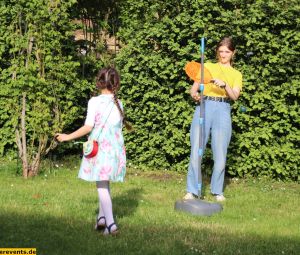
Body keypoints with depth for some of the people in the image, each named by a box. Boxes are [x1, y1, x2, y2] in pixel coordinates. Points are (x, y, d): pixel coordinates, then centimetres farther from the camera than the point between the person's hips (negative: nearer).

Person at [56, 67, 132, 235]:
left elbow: (88, 127, -12)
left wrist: (68, 137, -4)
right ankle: (102, 217, 24)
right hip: (116, 147, 5)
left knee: (102, 185, -3)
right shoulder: (119, 103, 7)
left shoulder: (95, 102, -8)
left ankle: (110, 224, -12)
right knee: (105, 183, 20)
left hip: (99, 148, -5)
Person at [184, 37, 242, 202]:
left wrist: (224, 85, -19)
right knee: (196, 152, -6)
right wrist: (194, 94, -13)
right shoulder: (207, 66, 16)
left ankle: (217, 191, 15)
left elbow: (235, 96, -1)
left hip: (222, 110, 0)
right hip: (203, 107, 0)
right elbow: (194, 88, 10)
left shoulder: (236, 74, 16)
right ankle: (192, 191, 0)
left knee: (220, 155, 0)